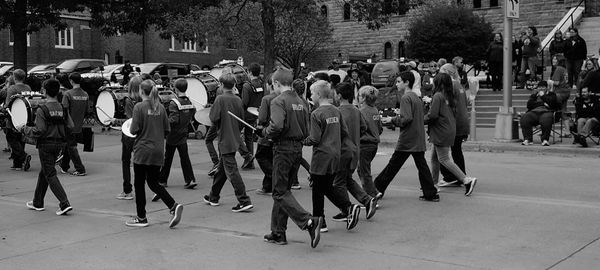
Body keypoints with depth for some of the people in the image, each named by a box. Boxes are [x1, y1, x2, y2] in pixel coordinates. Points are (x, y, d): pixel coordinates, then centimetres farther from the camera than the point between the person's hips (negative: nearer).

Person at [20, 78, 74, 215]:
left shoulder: (42, 110, -14)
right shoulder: (63, 108, 2)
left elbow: (39, 131, -16)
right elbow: (70, 126, -1)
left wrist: (24, 129, -1)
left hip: (46, 144, -6)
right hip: (59, 143, 6)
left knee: (50, 174, -3)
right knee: (44, 172, 19)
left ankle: (65, 203, -13)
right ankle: (37, 203, 29)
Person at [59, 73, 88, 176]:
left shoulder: (68, 94, -15)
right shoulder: (85, 95, 2)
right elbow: (87, 111, 8)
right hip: (79, 127, 6)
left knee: (71, 148, 2)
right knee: (68, 145, 20)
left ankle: (80, 170, -1)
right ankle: (64, 167, 30)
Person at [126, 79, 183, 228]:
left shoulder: (139, 107, -11)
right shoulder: (160, 107, 5)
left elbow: (134, 130, -13)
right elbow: (167, 130, 7)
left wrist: (130, 127, 8)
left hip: (142, 151, -5)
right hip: (158, 152, 5)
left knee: (139, 184, 7)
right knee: (153, 183, 14)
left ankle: (141, 218, 14)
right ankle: (174, 206, -5)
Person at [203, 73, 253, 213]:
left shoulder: (220, 99, -14)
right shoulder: (238, 100, 4)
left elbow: (214, 118, -18)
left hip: (225, 140, -7)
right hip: (235, 138, 8)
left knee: (231, 171, -8)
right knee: (221, 169, 20)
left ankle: (244, 201, -12)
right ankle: (213, 197, 32)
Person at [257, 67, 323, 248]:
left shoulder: (279, 101, -11)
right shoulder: (300, 101, 12)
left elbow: (277, 126, -26)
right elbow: (306, 131, 13)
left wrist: (264, 133, -7)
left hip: (283, 149, -8)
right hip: (298, 148, 8)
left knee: (281, 192, -2)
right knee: (283, 190, 15)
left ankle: (309, 222, -18)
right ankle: (278, 232, 20)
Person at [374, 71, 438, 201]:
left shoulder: (405, 98, -12)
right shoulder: (417, 97, 15)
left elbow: (406, 118, -21)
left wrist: (392, 120, -8)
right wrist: (396, 118, 18)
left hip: (407, 140, -8)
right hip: (419, 139, 8)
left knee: (393, 165, 1)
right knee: (422, 165, 8)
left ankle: (378, 189, 10)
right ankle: (431, 194, 6)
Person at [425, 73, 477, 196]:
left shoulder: (438, 96, -14)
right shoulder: (450, 96, 11)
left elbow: (433, 115, -20)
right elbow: (453, 111, 15)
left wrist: (423, 120, -1)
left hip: (441, 131, -9)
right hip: (450, 129, 9)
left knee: (444, 159, -5)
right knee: (434, 157, 17)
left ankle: (467, 180, -11)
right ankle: (433, 183, 22)